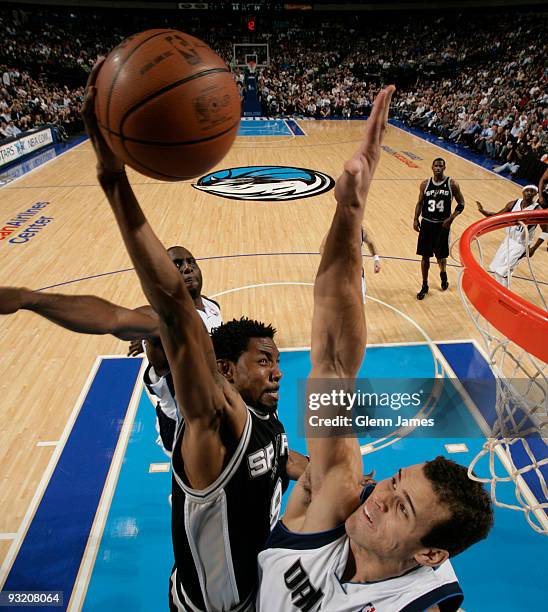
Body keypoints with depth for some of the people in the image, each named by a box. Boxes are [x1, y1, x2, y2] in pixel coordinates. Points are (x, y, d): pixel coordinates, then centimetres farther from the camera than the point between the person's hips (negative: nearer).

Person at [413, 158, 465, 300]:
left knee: (441, 255, 8)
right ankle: (424, 286, 16)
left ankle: (443, 274, 42)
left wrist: (451, 218, -14)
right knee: (425, 256, 4)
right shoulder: (425, 184, 1)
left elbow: (461, 204, -1)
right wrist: (416, 219, -1)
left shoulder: (452, 184, -6)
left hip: (443, 225, -1)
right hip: (427, 224, 2)